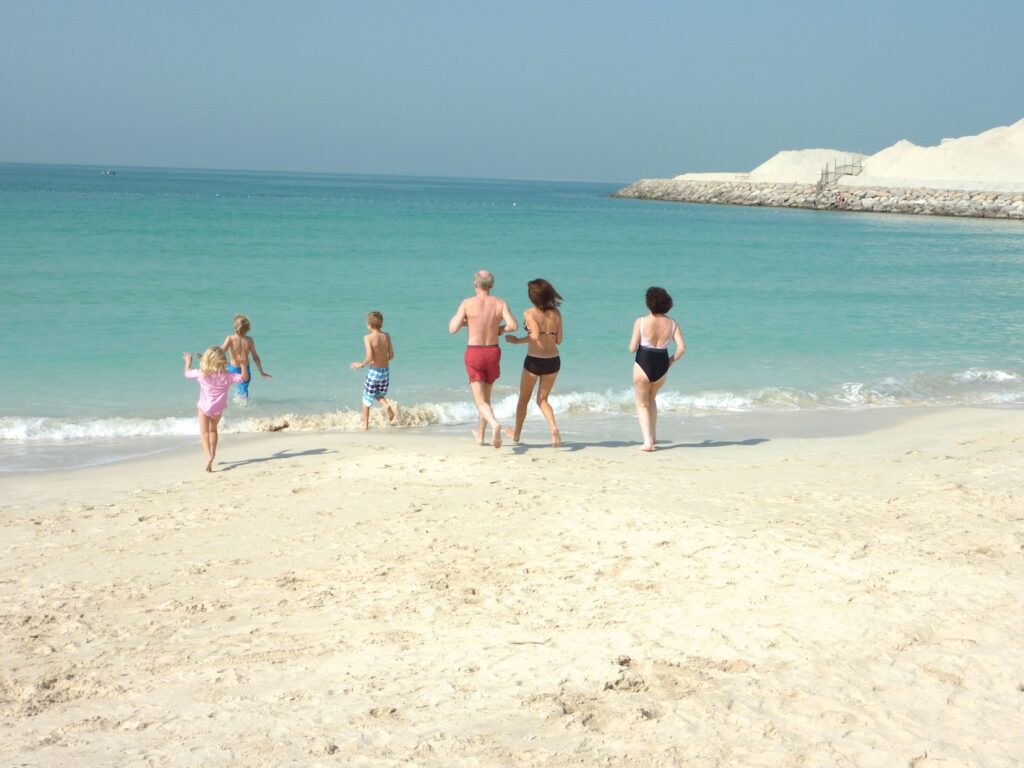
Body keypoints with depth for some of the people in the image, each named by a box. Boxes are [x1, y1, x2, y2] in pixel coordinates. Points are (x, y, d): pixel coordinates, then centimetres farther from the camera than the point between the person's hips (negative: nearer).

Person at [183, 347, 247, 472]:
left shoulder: (201, 373, -11)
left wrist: (188, 362, 24)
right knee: (213, 430, 26)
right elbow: (243, 378, -9)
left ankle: (209, 456, -28)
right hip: (218, 409, 3)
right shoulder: (226, 375, -12)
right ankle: (213, 454, 37)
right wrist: (244, 366, -2)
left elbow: (187, 373, 7)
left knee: (204, 433, -7)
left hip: (204, 408, -3)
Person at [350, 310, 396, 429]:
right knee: (379, 393, 27)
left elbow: (369, 357, -24)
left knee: (367, 399, 14)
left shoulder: (368, 338, -15)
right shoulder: (387, 336, -1)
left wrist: (361, 364, -5)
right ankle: (386, 405, -3)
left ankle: (365, 424, 20)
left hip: (374, 371, -5)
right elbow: (391, 355, 5)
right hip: (386, 370, 5)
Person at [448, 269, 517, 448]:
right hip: (493, 352, 3)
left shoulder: (467, 303, -9)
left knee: (480, 401, -3)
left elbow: (453, 329, -13)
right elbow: (513, 325, -13)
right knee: (486, 395, 23)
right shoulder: (500, 303, -2)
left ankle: (494, 424, -32)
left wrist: (455, 318, 9)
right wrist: (499, 330, 7)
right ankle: (480, 434, 35)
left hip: (474, 353, -3)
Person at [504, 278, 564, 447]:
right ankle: (553, 428, -9)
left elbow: (535, 336, -25)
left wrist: (517, 341, -11)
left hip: (534, 361, -4)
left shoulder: (530, 313, -11)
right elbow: (558, 340, 6)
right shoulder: (556, 313, 1)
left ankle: (517, 433, 32)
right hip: (553, 361, 4)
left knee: (524, 399, 17)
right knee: (542, 399, 16)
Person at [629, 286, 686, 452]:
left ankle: (647, 441, -1)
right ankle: (653, 436, 28)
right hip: (662, 366, 4)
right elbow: (682, 348, -9)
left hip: (643, 364, -4)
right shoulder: (672, 324, -3)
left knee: (642, 404, 11)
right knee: (651, 398, 29)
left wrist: (632, 344, 11)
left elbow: (632, 348, -11)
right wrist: (671, 360, 7)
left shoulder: (641, 322, -13)